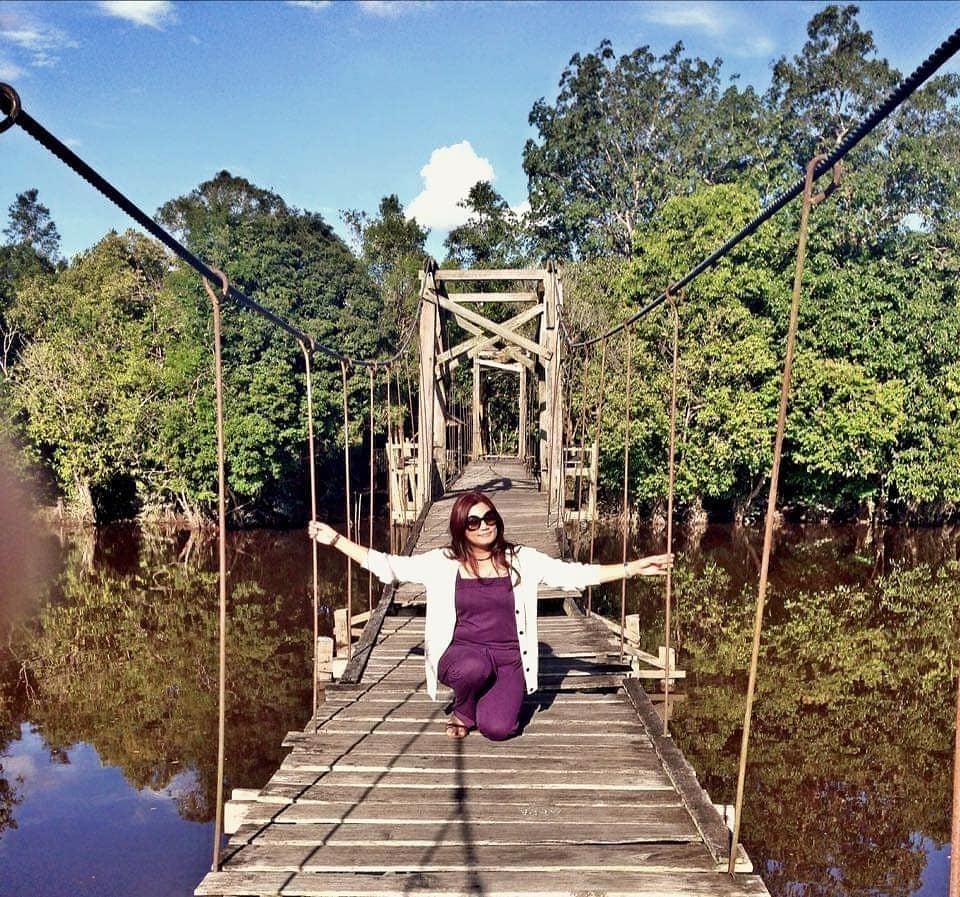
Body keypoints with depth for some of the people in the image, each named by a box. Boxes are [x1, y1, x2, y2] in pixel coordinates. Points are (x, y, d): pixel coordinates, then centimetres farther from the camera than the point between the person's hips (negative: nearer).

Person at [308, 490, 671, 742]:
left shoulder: (521, 560, -2)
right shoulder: (443, 563, -3)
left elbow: (573, 574, -5)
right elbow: (389, 567, 0)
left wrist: (634, 567, -13)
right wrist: (336, 540, -6)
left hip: (508, 660, 0)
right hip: (460, 654, 0)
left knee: (497, 727, -25)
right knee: (475, 667, -37)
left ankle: (494, 700, 14)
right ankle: (464, 710, 0)